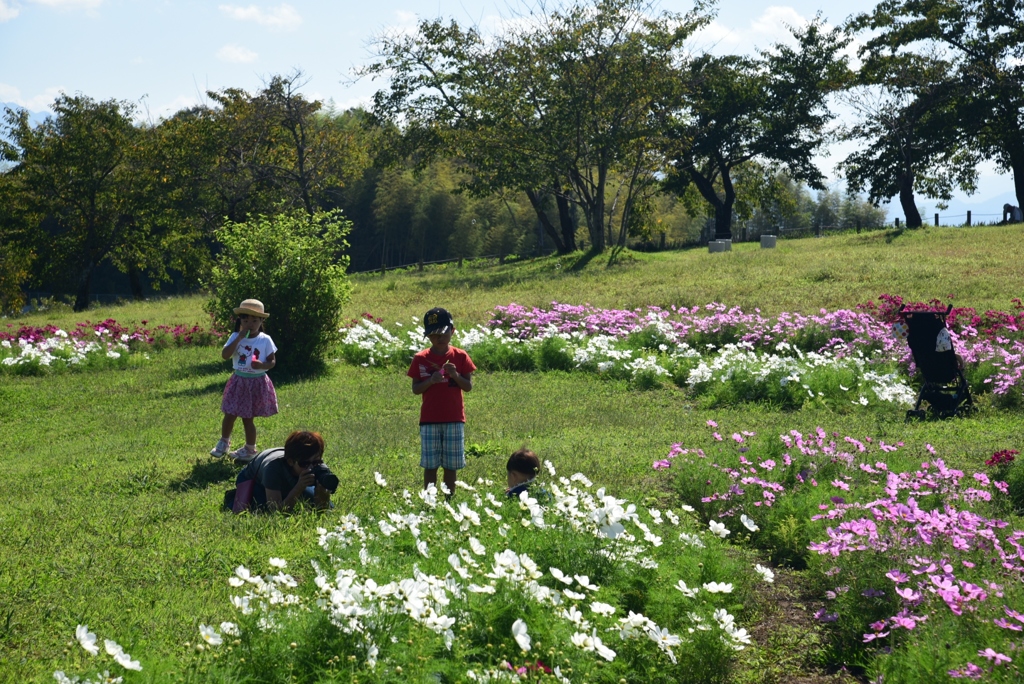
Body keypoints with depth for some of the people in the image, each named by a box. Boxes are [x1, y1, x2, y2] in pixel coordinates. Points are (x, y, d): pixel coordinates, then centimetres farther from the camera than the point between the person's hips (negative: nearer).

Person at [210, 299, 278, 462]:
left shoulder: (265, 340, -9)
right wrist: (239, 338, -23)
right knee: (229, 415, 7)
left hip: (257, 383, -2)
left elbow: (272, 361, -3)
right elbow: (224, 355, -18)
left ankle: (250, 450, 23)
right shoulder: (235, 337, -5)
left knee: (247, 418, 5)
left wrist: (263, 365, -25)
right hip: (239, 381, 2)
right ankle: (224, 443, 32)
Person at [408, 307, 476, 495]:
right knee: (430, 465, 2)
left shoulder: (460, 357, 1)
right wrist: (430, 381, -18)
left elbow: (468, 386, 0)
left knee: (451, 465, 5)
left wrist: (456, 375, -18)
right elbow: (415, 389, 1)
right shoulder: (421, 359, 1)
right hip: (429, 420, 0)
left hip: (454, 419, 0)